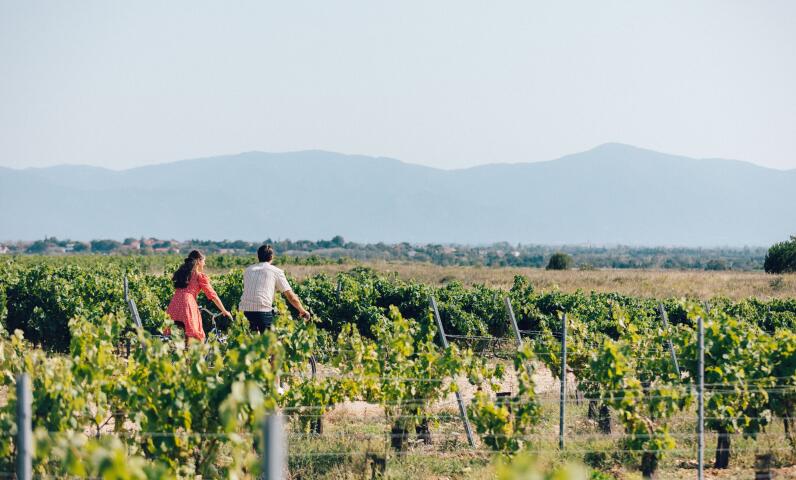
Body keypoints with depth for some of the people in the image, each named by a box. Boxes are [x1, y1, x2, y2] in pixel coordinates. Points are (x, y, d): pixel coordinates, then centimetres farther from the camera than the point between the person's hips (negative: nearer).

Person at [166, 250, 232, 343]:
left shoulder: (180, 272, 24)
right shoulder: (200, 276, 7)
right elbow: (212, 295, 8)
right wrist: (224, 311, 18)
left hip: (174, 305, 6)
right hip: (188, 305, -6)